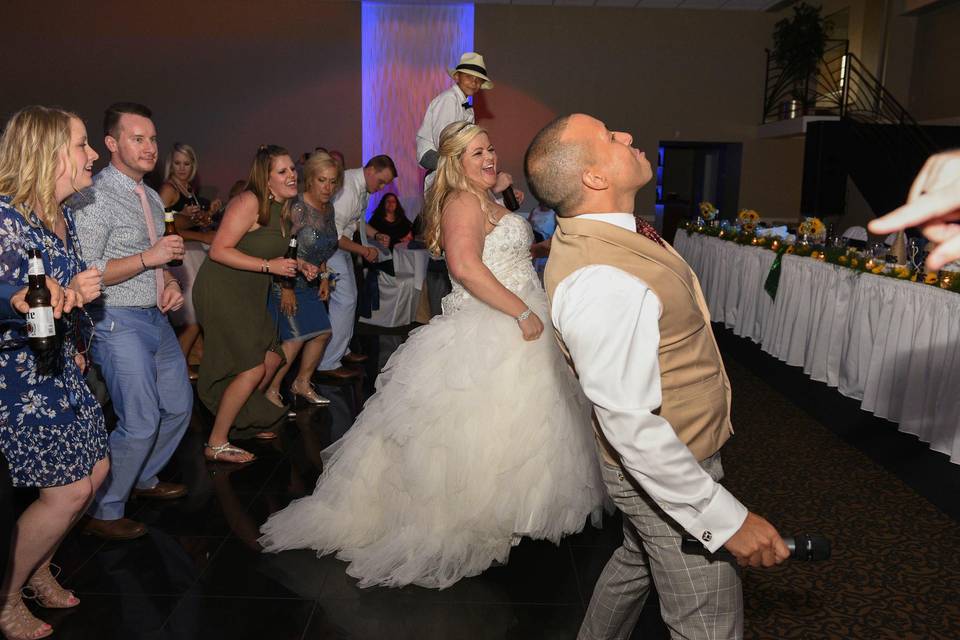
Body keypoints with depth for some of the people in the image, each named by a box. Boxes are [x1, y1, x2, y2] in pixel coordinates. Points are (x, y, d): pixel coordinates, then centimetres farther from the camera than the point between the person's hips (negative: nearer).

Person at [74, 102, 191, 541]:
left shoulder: (151, 197, 13)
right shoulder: (96, 197, -14)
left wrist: (171, 282, 2)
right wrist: (148, 258, -23)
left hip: (156, 316, 9)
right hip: (119, 323, -9)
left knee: (179, 406, 16)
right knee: (140, 422, -8)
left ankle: (144, 478, 37)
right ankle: (102, 513, 12)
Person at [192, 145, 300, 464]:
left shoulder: (281, 207, 10)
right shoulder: (249, 202, -18)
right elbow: (219, 250, -24)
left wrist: (298, 267, 3)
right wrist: (269, 266, -25)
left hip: (248, 294, 9)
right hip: (221, 292, -9)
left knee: (272, 359, 13)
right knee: (252, 368, -11)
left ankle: (243, 422, 33)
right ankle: (216, 444, 3)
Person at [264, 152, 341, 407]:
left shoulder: (328, 209, 7)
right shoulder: (297, 208, -19)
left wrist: (324, 277, 14)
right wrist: (285, 288, -23)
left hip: (309, 282, 9)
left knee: (323, 332, 9)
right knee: (296, 337, -14)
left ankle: (302, 383, 26)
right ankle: (269, 391, 0)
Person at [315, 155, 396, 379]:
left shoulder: (363, 188, 5)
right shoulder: (346, 188, -26)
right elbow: (333, 235, -27)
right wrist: (364, 251, -19)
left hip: (342, 245, 10)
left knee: (349, 297, 14)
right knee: (344, 300, -12)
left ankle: (341, 350, 27)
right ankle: (328, 363, -5)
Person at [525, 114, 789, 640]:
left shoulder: (591, 235, -3)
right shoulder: (602, 282, -35)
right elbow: (629, 424, -33)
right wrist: (725, 518, -27)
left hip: (656, 456, 10)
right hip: (668, 475, -10)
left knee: (636, 561, 31)